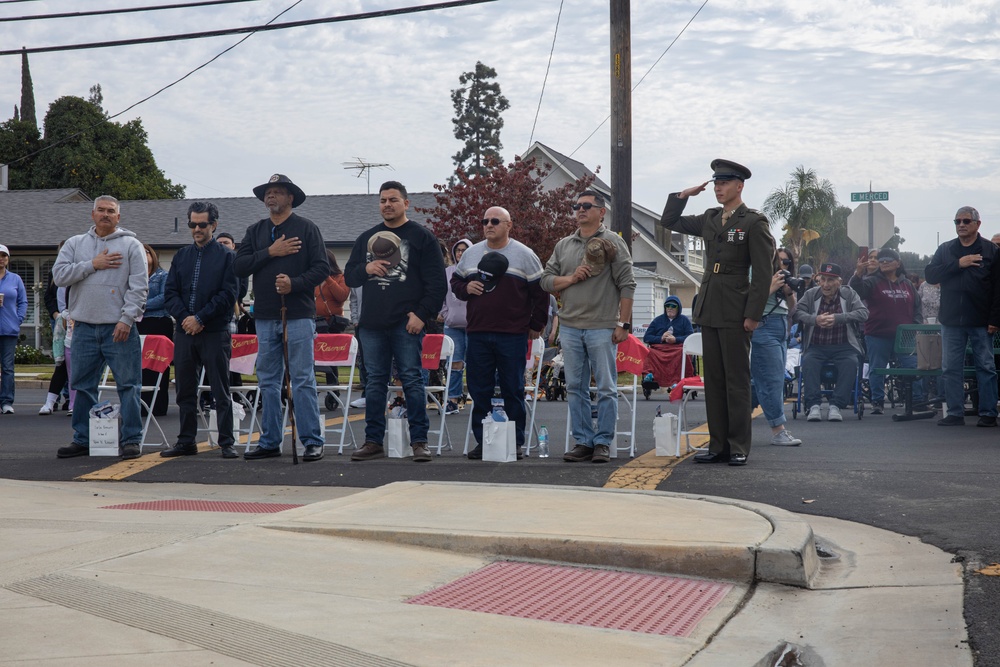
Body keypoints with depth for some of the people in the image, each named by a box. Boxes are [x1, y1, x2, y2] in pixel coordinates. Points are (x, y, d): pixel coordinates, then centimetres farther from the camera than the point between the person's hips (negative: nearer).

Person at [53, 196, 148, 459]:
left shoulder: (131, 245, 3)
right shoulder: (75, 243, 13)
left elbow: (139, 286, -4)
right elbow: (59, 274, 1)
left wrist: (127, 319, -13)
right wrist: (93, 265, -7)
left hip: (119, 328, -3)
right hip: (84, 328, 3)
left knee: (128, 384, -3)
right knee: (82, 386, 9)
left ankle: (130, 440, 2)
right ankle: (82, 440, 18)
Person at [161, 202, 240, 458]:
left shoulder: (226, 256, 1)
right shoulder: (181, 256, 14)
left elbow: (229, 293, -8)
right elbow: (170, 292, 9)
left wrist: (200, 318, -13)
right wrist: (184, 317, -8)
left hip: (216, 333, -5)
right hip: (184, 332, 5)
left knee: (221, 391, -1)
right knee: (185, 391, 9)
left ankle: (227, 443, 3)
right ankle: (186, 442, 17)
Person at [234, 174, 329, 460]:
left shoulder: (306, 228, 2)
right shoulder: (255, 231, 14)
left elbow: (322, 268, -5)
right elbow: (239, 266, 2)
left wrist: (294, 283, -18)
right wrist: (270, 252, -8)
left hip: (298, 314, -5)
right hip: (265, 316, 5)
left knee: (303, 380, -5)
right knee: (268, 381, 8)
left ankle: (312, 441, -1)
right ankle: (270, 442, 15)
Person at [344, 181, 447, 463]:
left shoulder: (421, 237, 3)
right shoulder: (366, 238, 17)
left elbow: (437, 283, -2)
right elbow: (348, 276, 19)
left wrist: (423, 314, -11)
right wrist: (366, 269, -3)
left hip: (407, 323, -4)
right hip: (372, 324, 4)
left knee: (412, 380, -5)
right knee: (375, 382, 6)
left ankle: (419, 441, -1)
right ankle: (373, 441, 11)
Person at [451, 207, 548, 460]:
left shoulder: (525, 255, 1)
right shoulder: (471, 254, 12)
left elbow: (540, 292, 2)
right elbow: (455, 281, 21)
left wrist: (536, 326, 2)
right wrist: (466, 288, -2)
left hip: (513, 335, -3)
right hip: (477, 334, 3)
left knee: (513, 390, 1)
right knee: (479, 390, 4)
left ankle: (516, 442, 9)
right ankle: (481, 441, 12)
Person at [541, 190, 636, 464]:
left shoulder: (613, 242, 1)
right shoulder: (563, 245, 14)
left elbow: (627, 285, -3)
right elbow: (546, 280, 13)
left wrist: (623, 324, -8)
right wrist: (571, 278, -6)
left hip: (603, 328, -4)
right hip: (570, 326, 5)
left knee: (606, 388, -2)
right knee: (575, 388, 6)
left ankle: (603, 443, 4)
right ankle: (582, 442, 13)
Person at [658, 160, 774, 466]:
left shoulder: (754, 222, -4)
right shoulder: (710, 219, 14)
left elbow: (763, 272, -9)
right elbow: (669, 222, 24)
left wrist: (753, 314, -14)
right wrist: (683, 195, 9)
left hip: (735, 313, -6)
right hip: (709, 309, 7)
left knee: (737, 380, -2)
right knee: (713, 380, 8)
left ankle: (739, 448, 3)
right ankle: (718, 446, 13)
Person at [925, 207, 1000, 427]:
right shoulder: (945, 250, 11)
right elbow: (930, 275, -2)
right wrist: (957, 264, -13)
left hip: (981, 322, -3)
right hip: (951, 321, 3)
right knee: (950, 369, 3)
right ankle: (955, 413, 9)